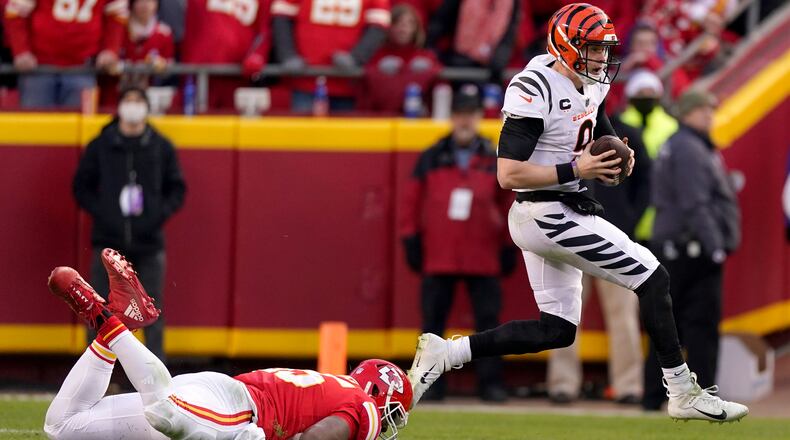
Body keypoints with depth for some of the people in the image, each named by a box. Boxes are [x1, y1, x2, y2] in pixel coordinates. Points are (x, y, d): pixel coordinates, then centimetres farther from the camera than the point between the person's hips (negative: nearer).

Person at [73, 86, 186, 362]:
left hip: (149, 242, 0)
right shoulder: (101, 146, 3)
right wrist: (101, 213, -7)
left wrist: (159, 215, -6)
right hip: (109, 241, 0)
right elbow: (82, 186, 7)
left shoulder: (161, 147, 5)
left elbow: (177, 188, 10)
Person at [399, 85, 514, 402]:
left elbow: (508, 205, 10)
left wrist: (509, 247, 7)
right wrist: (411, 239, 2)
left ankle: (491, 382, 4)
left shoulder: (495, 160, 8)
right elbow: (412, 200, 7)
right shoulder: (431, 158, 6)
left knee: (488, 319, -1)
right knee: (432, 321, 2)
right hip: (437, 256, 0)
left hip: (483, 256, 0)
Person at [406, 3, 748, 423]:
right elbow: (508, 174, -24)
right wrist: (576, 170, -25)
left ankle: (444, 352, 12)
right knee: (653, 278, -7)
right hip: (547, 214, -10)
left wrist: (618, 161, 3)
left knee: (557, 330, 12)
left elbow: (603, 135, 26)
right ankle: (683, 394, -1)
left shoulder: (590, 86, 8)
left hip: (564, 213, 10)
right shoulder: (534, 90, -20)